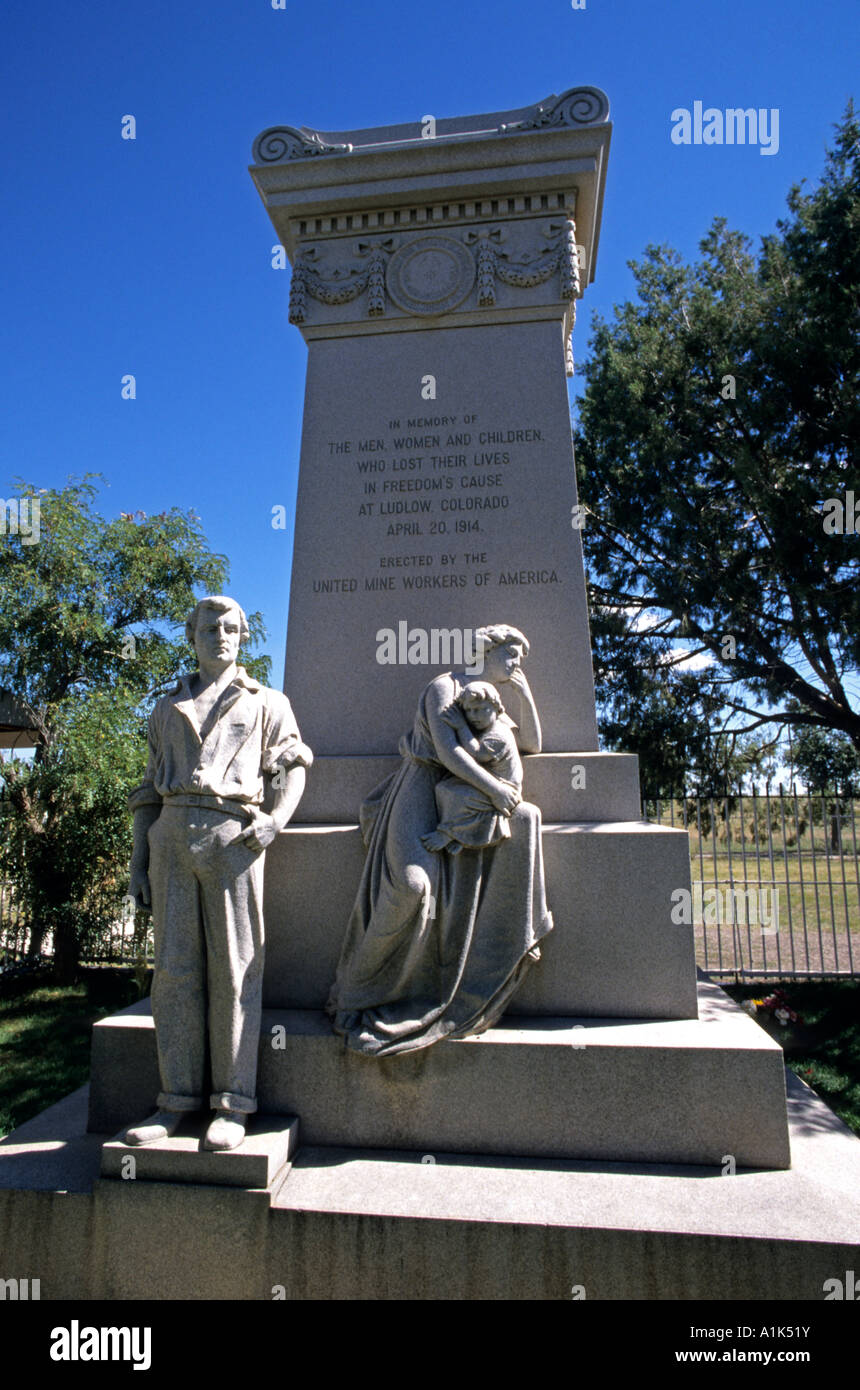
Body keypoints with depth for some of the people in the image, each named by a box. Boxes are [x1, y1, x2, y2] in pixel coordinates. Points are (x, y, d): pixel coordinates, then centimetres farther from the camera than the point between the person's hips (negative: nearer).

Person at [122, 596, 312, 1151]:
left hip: (232, 836, -3)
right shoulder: (169, 708, 22)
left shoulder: (266, 702, 15)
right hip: (173, 836, 3)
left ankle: (234, 1105, 6)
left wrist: (276, 820, -11)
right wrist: (138, 858, 12)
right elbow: (151, 788, 20)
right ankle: (178, 1099, 14)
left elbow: (293, 767, 8)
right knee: (174, 968, 3)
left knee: (234, 969, -2)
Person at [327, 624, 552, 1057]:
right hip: (420, 792, -7)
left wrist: (524, 693, 9)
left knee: (523, 817, -18)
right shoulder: (444, 687, -5)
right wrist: (494, 789, -22)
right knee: (412, 883, -30)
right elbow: (447, 750, -18)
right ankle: (360, 994, -11)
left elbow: (533, 745, 19)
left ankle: (514, 933, -8)